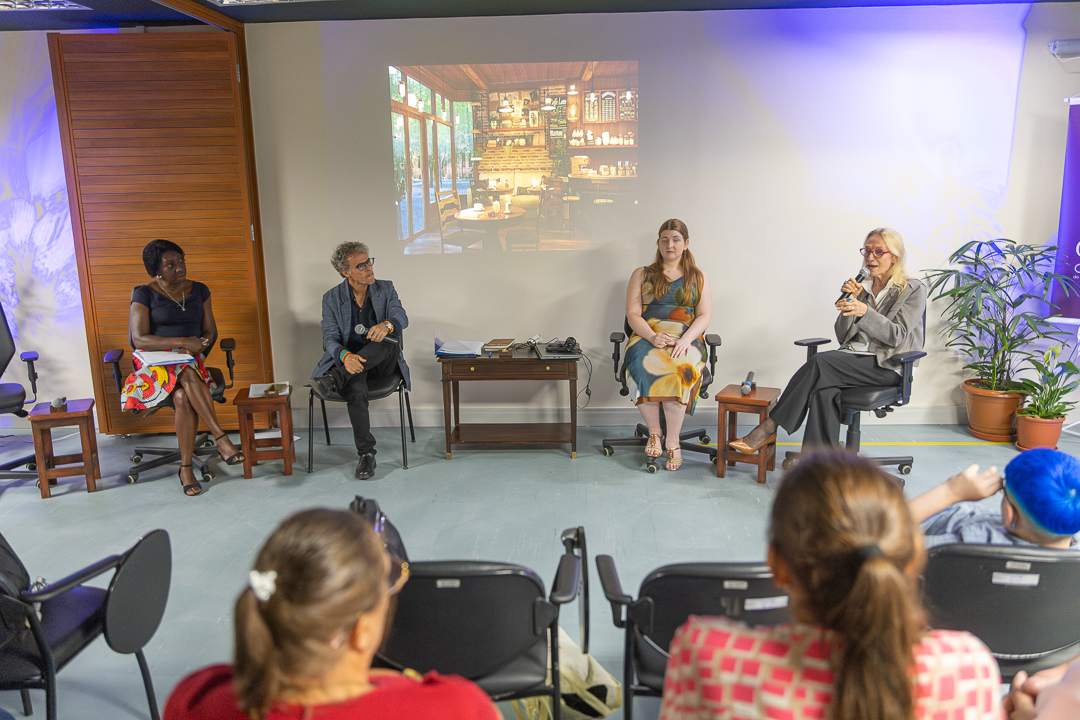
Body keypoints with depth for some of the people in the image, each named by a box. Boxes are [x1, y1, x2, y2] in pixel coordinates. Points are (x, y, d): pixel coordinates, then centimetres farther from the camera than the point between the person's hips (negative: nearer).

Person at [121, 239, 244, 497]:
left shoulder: (199, 290, 10)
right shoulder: (144, 294, -1)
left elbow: (210, 331, 11)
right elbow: (140, 340, -11)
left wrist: (200, 345, -13)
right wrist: (183, 342, -21)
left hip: (192, 361, 2)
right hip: (156, 365, -2)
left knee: (182, 397, -33)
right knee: (188, 376, -38)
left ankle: (186, 468, -28)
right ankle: (221, 439, -39)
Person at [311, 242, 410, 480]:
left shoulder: (386, 289, 5)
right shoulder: (332, 298, 2)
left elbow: (401, 318, -12)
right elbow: (330, 338, -7)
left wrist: (386, 325, -39)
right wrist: (345, 356, -32)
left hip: (380, 363, 2)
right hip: (348, 361, -1)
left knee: (391, 335, -32)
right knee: (356, 390, -35)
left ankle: (334, 379, -36)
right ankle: (366, 454, -23)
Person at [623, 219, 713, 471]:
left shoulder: (699, 277, 17)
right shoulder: (641, 275, 16)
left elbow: (704, 316, 6)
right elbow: (633, 315, 5)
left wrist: (685, 340, -15)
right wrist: (652, 337, -16)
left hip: (686, 338, 0)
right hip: (647, 335, 0)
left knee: (678, 370, -36)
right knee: (643, 365, -36)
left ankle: (672, 442, -24)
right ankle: (654, 432, -18)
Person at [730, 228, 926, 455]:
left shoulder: (914, 290, 2)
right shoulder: (862, 288, 16)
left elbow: (897, 336, -10)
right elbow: (843, 337, 10)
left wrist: (865, 311, -24)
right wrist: (849, 301, -5)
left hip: (886, 366, -5)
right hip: (855, 356, 5)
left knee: (820, 362, -31)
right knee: (824, 390, -32)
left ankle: (769, 428, -28)